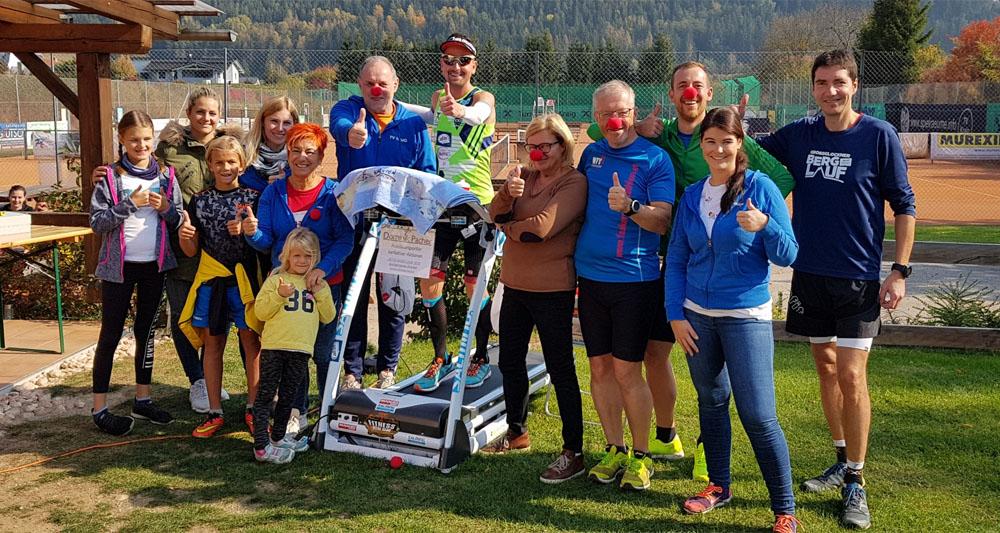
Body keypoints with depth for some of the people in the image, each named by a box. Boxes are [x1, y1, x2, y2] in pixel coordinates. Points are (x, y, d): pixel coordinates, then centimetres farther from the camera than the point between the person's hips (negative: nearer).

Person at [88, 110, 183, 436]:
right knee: (111, 334, 2)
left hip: (154, 265, 3)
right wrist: (130, 204, -21)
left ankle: (142, 400, 22)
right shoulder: (110, 177, -5)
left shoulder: (166, 176, 4)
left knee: (146, 331, 12)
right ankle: (100, 408, 8)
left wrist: (166, 208, -14)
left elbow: (179, 221, 6)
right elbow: (96, 222, -11)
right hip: (119, 266, -3)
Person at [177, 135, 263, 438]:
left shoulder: (252, 197, 0)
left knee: (251, 342, 2)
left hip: (245, 279, -2)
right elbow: (191, 251, 8)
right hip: (211, 280, 3)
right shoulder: (199, 201, 8)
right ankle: (215, 412, 18)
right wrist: (183, 235, -13)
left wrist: (245, 231, -19)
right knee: (212, 343, 8)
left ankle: (253, 409, 14)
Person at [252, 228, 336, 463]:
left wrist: (321, 294, -3)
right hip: (274, 347, -3)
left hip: (301, 349, 4)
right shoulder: (275, 280, 3)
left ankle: (278, 437, 30)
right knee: (266, 396, -3)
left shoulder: (319, 285, 14)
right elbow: (260, 311, -4)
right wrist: (279, 295, -17)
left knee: (287, 397, 15)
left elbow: (328, 317, 9)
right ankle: (261, 446, -3)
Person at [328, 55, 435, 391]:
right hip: (355, 222, -1)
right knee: (353, 297, 4)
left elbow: (428, 173, 7)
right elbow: (339, 124, -26)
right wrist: (350, 133, -50)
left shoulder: (413, 123, 5)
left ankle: (387, 369, 22)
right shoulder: (348, 109, 0)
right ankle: (352, 371, 15)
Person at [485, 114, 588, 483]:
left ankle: (573, 452, 5)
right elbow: (497, 216, -1)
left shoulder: (574, 182, -11)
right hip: (515, 284, 8)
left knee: (560, 369, -3)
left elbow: (541, 228, -21)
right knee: (510, 362, 18)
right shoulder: (525, 178, 11)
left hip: (552, 289, -8)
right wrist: (508, 192, -20)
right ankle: (516, 432, 36)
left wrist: (509, 228, -3)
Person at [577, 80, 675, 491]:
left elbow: (663, 221, -13)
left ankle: (641, 456, 12)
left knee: (626, 371, -3)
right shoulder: (591, 154, 10)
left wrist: (629, 206, -30)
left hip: (635, 278, -5)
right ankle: (614, 449, 21)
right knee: (600, 368, 8)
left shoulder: (655, 159, -5)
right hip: (590, 276, 5)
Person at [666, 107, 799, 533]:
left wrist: (765, 226, -27)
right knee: (711, 402, 16)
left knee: (758, 415, -7)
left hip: (746, 317, -4)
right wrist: (675, 315, 2)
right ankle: (718, 485, 34)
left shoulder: (760, 187, -6)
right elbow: (676, 259, 10)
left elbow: (788, 256, -8)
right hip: (697, 316, 5)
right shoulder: (691, 196, 6)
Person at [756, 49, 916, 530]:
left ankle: (856, 483, 6)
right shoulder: (798, 135, 4)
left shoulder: (879, 135, -7)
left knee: (851, 376, -7)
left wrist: (899, 271, -9)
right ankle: (842, 461, 29)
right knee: (826, 368, 13)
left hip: (858, 278, -4)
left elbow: (904, 205, -3)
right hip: (810, 274, 4)